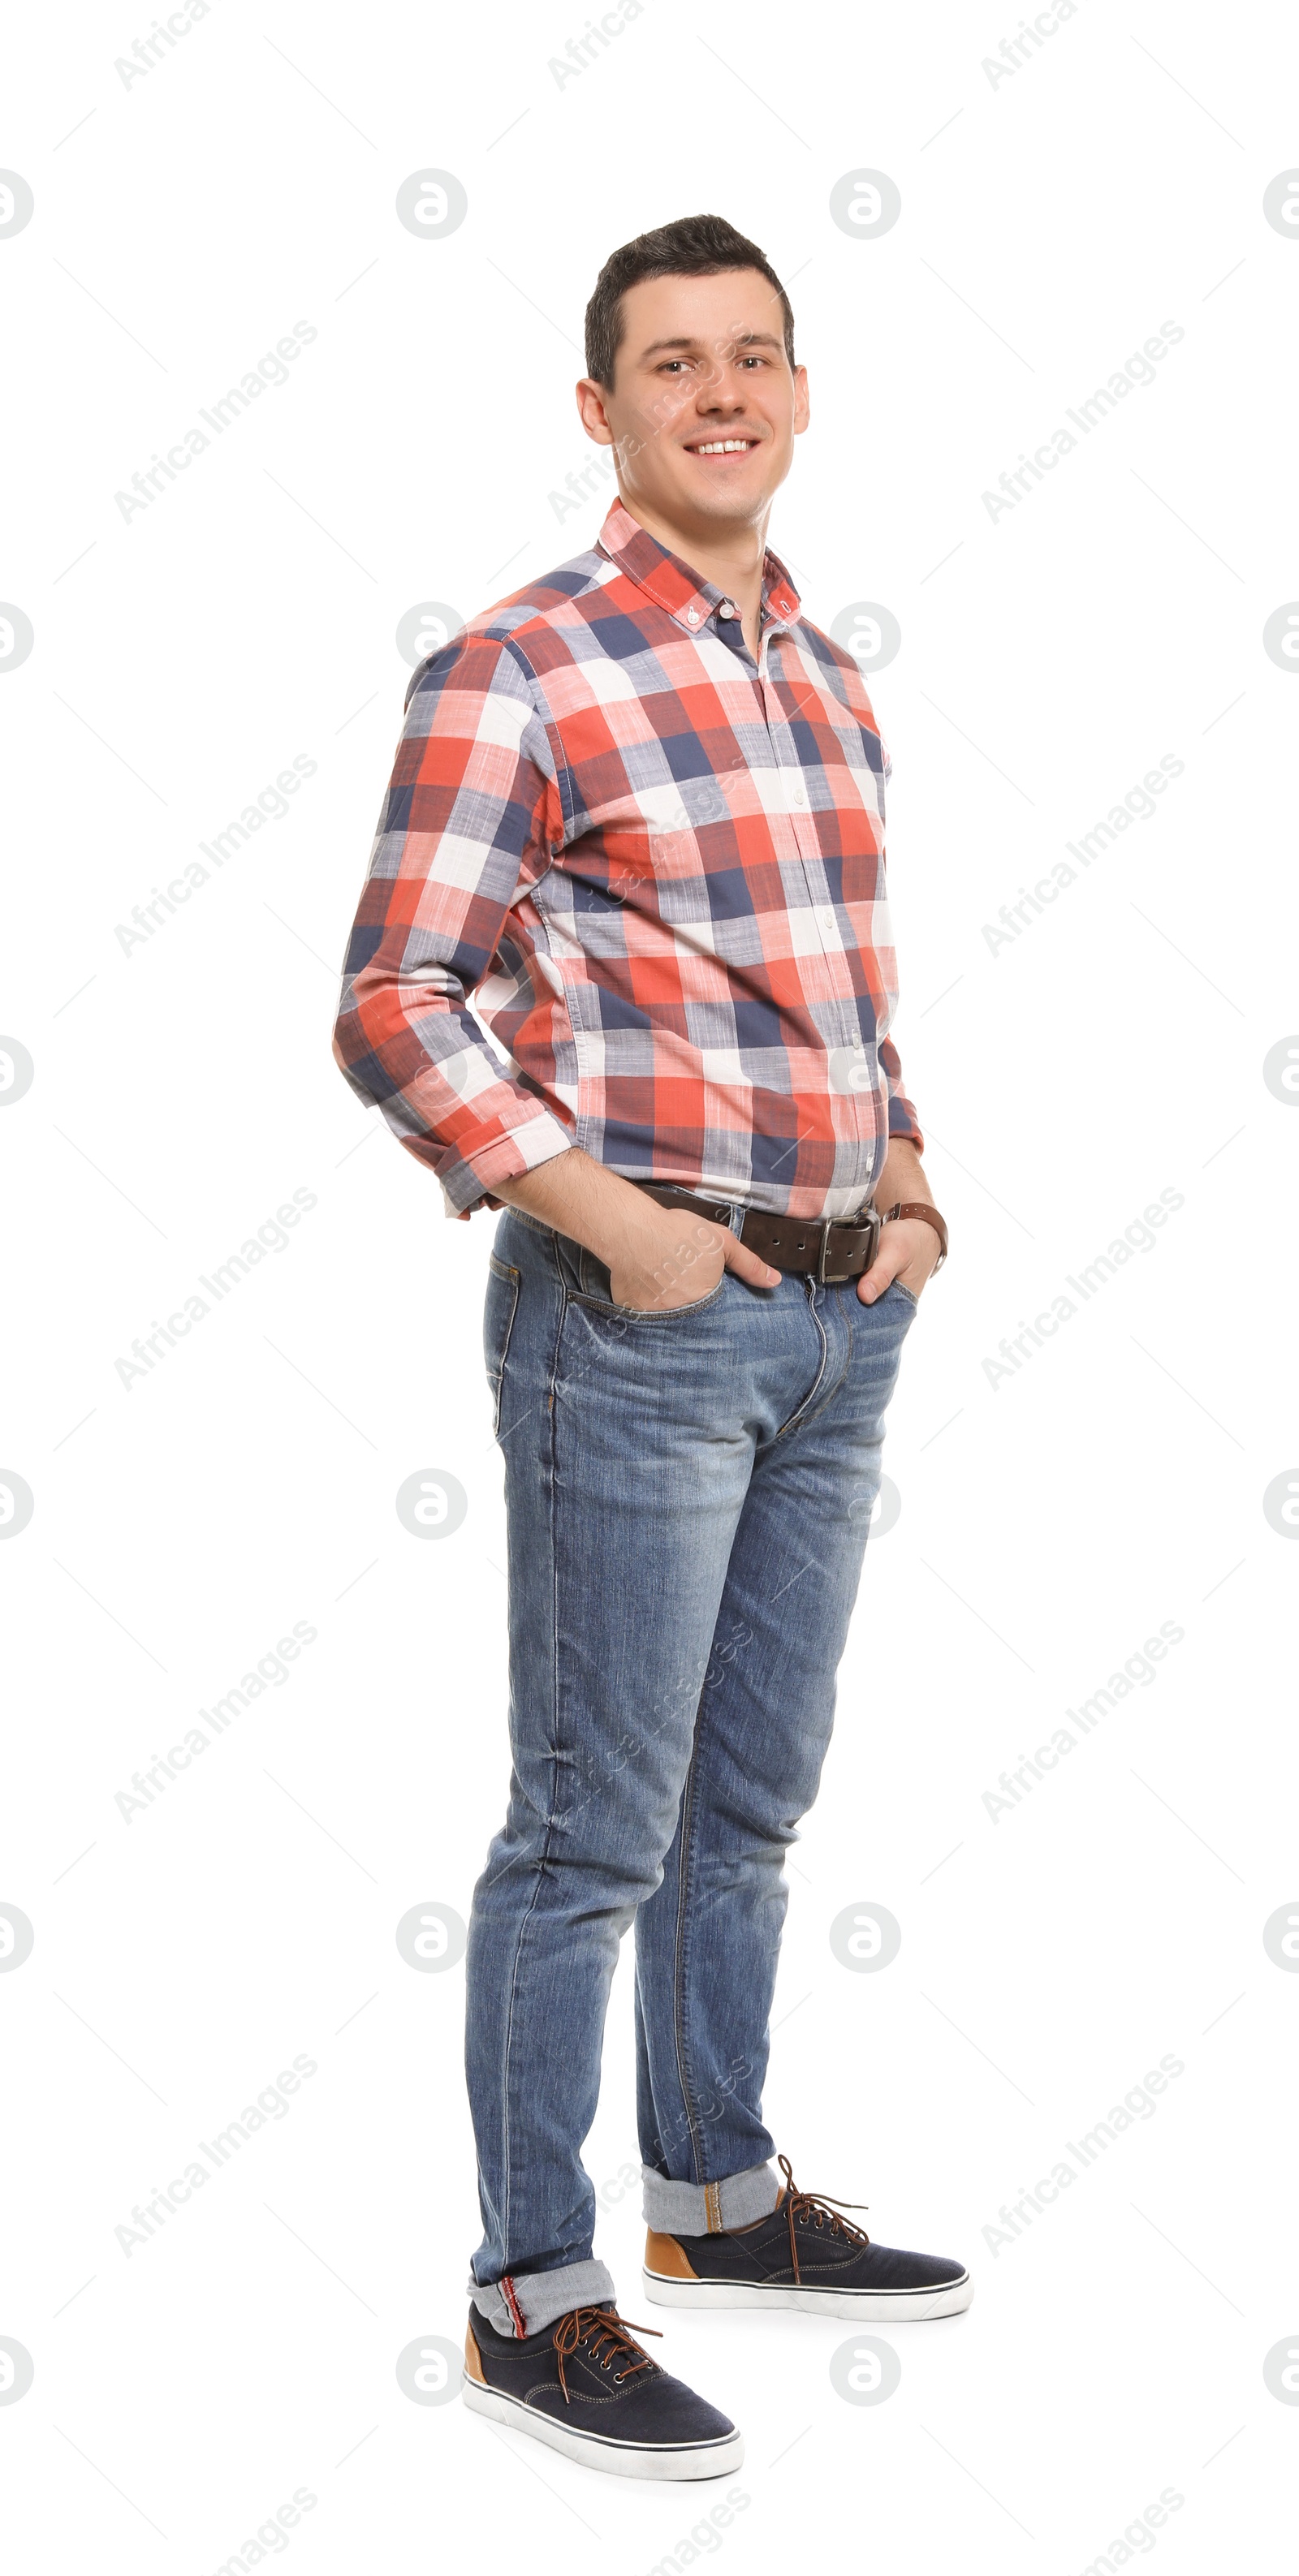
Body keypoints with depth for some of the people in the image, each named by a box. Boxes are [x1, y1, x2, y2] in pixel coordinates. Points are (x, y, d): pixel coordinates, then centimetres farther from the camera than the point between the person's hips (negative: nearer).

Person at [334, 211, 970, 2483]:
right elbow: (393, 1006, -14)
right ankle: (533, 2299, 11)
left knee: (752, 1798, 18)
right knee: (595, 1826, -1)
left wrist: (909, 1189, 8)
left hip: (835, 1316, 7)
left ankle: (722, 2200, 34)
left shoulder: (827, 681, 13)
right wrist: (613, 1226, -17)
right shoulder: (515, 674, -10)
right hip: (633, 1316, -7)